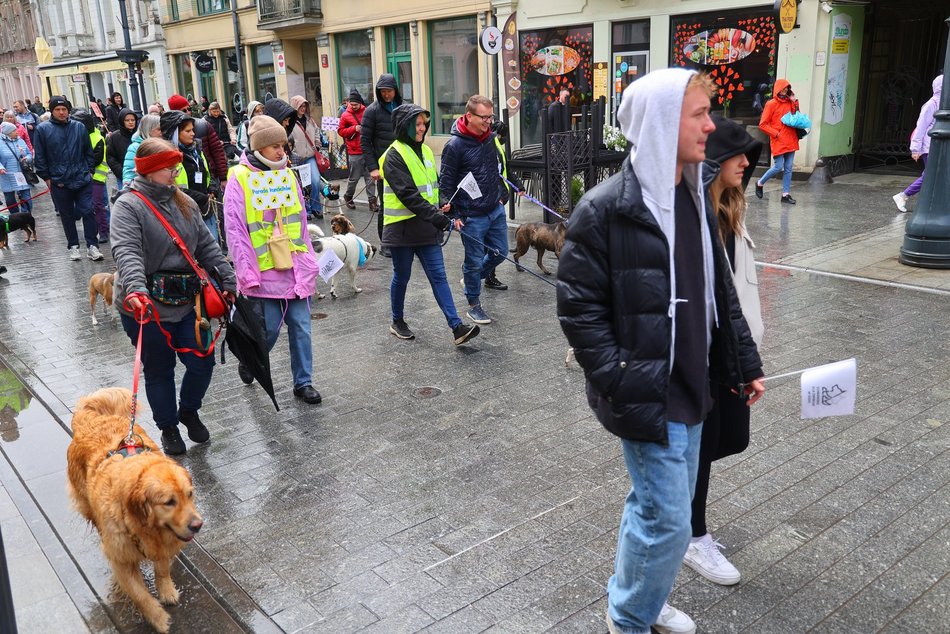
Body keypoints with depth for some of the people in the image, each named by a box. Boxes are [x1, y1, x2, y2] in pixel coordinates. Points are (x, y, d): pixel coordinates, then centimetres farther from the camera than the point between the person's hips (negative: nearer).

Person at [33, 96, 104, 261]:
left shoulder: (79, 127, 4)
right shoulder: (43, 129, -1)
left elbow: (88, 151, 11)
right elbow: (40, 157, 2)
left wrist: (89, 170, 5)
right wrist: (46, 177, 0)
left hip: (82, 179, 1)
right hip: (59, 182, 0)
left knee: (88, 211, -3)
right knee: (67, 215, 10)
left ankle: (92, 246, 2)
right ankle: (73, 246, 21)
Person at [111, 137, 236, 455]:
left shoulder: (184, 202, 8)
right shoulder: (128, 205, -11)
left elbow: (207, 246, 12)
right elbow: (127, 252, -26)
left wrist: (228, 282, 8)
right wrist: (135, 288, -42)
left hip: (184, 304, 5)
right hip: (146, 308, -5)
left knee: (202, 363, 5)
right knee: (159, 371, 10)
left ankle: (189, 411, 35)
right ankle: (168, 428, 32)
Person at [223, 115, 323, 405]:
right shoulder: (239, 179, -8)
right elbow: (235, 230, -10)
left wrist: (309, 260, 14)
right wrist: (246, 273, -13)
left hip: (295, 268, 5)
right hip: (264, 271, -4)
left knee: (301, 327, 6)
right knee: (269, 329, 3)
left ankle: (303, 382, 18)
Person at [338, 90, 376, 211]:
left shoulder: (367, 112, 4)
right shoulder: (345, 116, 1)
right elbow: (341, 131, 0)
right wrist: (354, 129, -11)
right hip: (355, 153, -2)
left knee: (370, 177, 2)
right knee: (354, 177, 5)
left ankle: (372, 201, 6)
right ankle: (348, 198, 25)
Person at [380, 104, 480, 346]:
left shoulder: (425, 151, 11)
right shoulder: (394, 156, -12)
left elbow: (435, 184, 21)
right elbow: (408, 194, -21)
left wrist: (443, 204, 0)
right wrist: (437, 217, -26)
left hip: (427, 227, 6)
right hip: (402, 227, -6)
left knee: (438, 275, 0)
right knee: (402, 276, 9)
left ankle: (457, 327, -6)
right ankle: (397, 322, 29)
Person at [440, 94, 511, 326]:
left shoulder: (491, 138, 4)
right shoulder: (455, 145, -15)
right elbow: (446, 183, -11)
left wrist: (502, 195, 17)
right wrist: (454, 214, -12)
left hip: (496, 210, 6)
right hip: (472, 216, -6)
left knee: (500, 251, 17)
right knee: (474, 260, 3)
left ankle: (482, 274, 45)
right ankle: (473, 305, 18)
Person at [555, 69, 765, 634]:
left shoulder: (693, 198, 7)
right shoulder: (606, 209, -16)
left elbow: (720, 292, 14)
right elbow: (578, 307, -15)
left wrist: (744, 365, 14)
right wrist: (621, 385, -20)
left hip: (689, 387, 8)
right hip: (646, 394, -7)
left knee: (657, 504, 20)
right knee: (667, 519, 1)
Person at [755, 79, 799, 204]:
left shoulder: (790, 103, 12)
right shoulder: (771, 104, -5)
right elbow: (762, 124, -7)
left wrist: (795, 102, 2)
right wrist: (776, 133, -10)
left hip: (790, 141, 5)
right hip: (778, 142, -5)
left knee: (788, 168, 4)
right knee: (778, 167, -7)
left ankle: (786, 194, 8)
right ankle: (760, 183, 16)